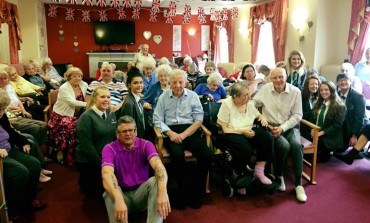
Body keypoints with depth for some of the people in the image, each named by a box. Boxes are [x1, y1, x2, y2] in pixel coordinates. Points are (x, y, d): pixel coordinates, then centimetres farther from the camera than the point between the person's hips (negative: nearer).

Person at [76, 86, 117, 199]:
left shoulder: (111, 114, 5)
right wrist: (100, 164, -18)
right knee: (101, 190, -3)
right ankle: (84, 181, 25)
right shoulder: (86, 117, -16)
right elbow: (86, 145, -19)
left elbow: (115, 137, 8)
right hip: (88, 161, -6)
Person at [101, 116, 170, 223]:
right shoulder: (109, 149, -12)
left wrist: (162, 192, -50)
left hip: (141, 193, 1)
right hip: (122, 195, -1)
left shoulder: (146, 145, -9)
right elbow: (107, 174, -32)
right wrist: (119, 200, -52)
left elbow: (158, 166, -29)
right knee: (110, 192, -34)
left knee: (155, 181, -30)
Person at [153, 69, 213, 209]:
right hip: (171, 132, -1)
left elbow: (198, 119, 3)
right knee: (177, 155, -33)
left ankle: (196, 191, -5)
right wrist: (170, 133, -13)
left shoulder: (193, 96, 9)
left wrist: (184, 134, -11)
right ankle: (182, 191, -10)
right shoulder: (163, 97, 9)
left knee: (207, 154, -24)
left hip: (190, 131, 1)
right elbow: (158, 120, 4)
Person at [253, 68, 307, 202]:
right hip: (271, 127, -1)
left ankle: (298, 183, -15)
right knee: (284, 145, -29)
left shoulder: (295, 92, -4)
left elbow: (297, 115, -2)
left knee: (296, 145, -29)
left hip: (289, 126, 1)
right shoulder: (265, 89, -1)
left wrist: (282, 128, -15)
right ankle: (279, 176, -2)